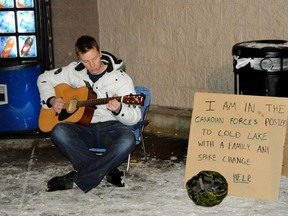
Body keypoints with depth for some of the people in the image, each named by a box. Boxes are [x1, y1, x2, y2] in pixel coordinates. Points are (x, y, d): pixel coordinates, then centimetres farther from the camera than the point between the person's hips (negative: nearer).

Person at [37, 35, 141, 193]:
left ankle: (77, 179, -27)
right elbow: (44, 78, 21)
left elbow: (134, 117, -8)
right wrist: (51, 100, 3)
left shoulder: (121, 78, -4)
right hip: (84, 128, 3)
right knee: (59, 131, -31)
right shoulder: (74, 71, 7)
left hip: (110, 127, -2)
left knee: (127, 140, -37)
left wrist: (118, 110, -30)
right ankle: (108, 171, -24)